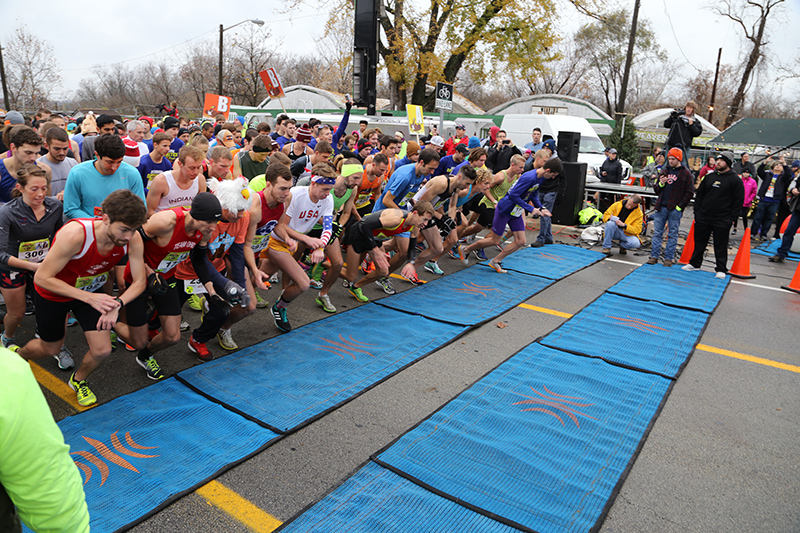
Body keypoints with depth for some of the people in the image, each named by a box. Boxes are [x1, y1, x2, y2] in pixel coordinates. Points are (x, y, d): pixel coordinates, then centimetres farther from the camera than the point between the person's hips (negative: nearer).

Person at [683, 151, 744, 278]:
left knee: (721, 246, 3)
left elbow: (739, 200, -4)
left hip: (722, 221, -4)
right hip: (703, 218, 4)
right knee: (699, 242, 11)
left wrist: (731, 218, -9)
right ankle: (694, 263, 24)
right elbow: (699, 195, 15)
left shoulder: (735, 180, -4)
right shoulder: (709, 177, 10)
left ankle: (721, 269, 12)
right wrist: (697, 211, 8)